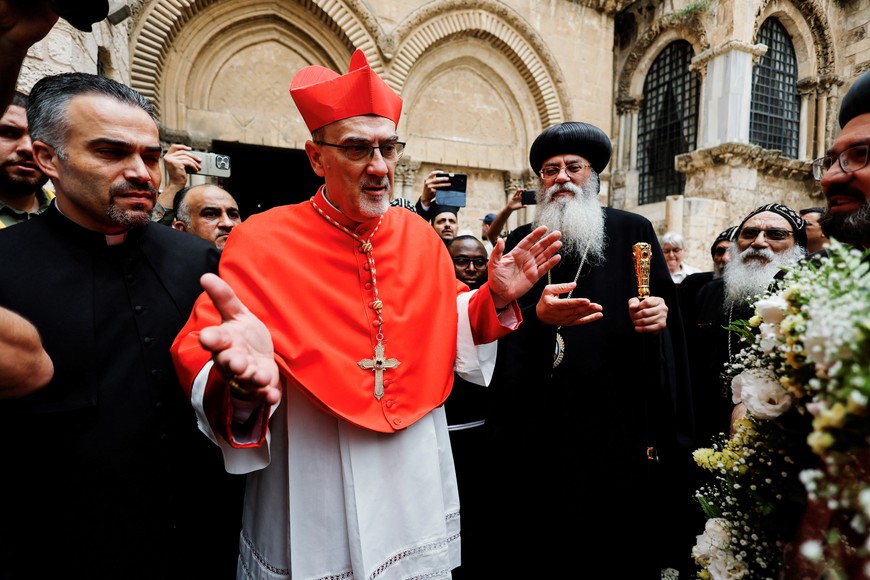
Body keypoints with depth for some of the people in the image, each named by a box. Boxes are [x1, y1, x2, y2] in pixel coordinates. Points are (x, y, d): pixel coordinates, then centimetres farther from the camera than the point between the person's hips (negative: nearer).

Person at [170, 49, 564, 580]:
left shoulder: (419, 236, 0)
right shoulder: (263, 242, -14)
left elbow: (447, 325, 10)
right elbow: (201, 360, -17)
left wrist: (495, 300, -7)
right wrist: (241, 379, -39)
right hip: (314, 493, -3)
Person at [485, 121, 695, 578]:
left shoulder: (632, 231, 6)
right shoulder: (519, 243, 9)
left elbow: (664, 307, 6)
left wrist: (657, 315, -15)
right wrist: (537, 316, -19)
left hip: (619, 418, -1)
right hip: (541, 425, 1)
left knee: (620, 539, 8)